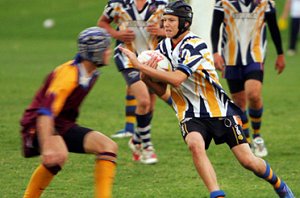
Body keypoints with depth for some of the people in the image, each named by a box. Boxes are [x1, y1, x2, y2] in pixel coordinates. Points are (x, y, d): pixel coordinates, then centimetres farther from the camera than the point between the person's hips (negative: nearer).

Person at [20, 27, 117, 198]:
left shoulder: (92, 73, 3)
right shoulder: (68, 75, -27)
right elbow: (45, 112, -37)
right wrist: (47, 146, -47)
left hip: (64, 125, 9)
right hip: (39, 125, -9)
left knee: (109, 147, -2)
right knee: (58, 156, -38)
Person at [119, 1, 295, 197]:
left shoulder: (195, 45, -19)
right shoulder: (163, 48, 4)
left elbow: (176, 78, -31)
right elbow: (161, 90, 7)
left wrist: (140, 65, -30)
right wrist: (148, 79, -16)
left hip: (219, 111, -4)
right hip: (191, 115, 4)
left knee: (248, 161, -5)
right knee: (195, 144, -30)